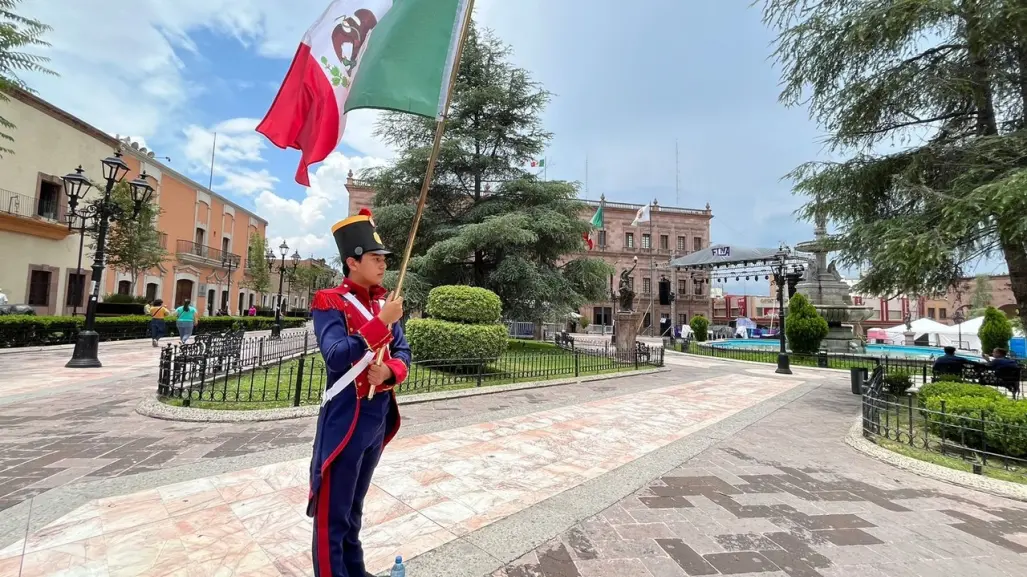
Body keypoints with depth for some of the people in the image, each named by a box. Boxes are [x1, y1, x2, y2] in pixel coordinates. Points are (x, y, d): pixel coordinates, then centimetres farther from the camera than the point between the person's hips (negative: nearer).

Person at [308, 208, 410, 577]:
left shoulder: (383, 303, 7)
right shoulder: (329, 302, -12)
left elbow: (403, 353, 6)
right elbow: (336, 357, -25)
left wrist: (389, 371, -15)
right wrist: (382, 323, -29)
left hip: (380, 416, 7)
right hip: (345, 418, -7)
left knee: (355, 506, 24)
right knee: (333, 514, 8)